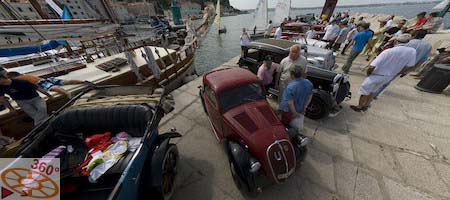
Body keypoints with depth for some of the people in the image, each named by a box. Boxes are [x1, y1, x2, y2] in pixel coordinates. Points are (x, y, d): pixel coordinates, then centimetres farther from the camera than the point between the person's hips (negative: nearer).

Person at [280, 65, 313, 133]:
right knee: (299, 128, 28)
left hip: (289, 111, -7)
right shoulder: (309, 83, -8)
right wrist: (304, 107, 11)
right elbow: (310, 97, 4)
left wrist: (295, 113, -18)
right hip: (301, 110, 7)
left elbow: (290, 102, -32)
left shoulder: (291, 86, -32)